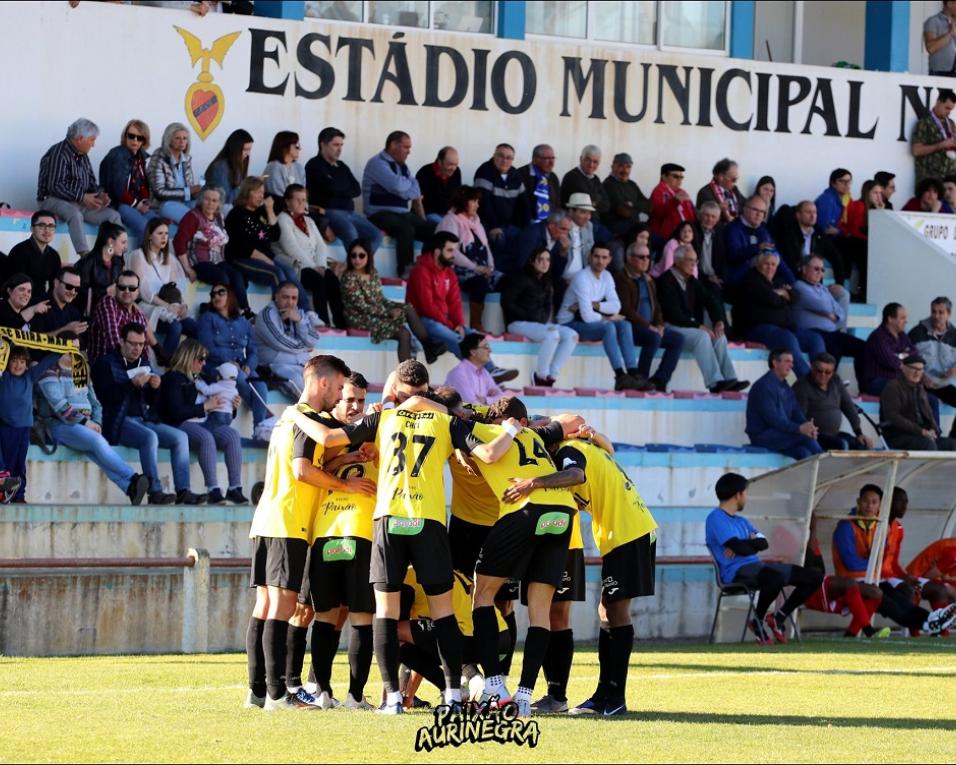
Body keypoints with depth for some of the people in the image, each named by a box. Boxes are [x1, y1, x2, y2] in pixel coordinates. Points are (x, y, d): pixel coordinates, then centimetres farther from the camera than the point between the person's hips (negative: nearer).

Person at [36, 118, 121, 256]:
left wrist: (100, 194, -2)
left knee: (113, 215, -7)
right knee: (75, 214, -40)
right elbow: (54, 187, -22)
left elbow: (91, 181, 21)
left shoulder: (83, 155, 13)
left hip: (80, 203, 9)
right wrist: (82, 197, -24)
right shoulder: (59, 154, -15)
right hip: (53, 200, -8)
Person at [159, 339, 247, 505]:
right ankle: (213, 490, -41)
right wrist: (205, 407, -9)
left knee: (232, 434, -20)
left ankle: (235, 488, -26)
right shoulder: (173, 379, -2)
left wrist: (230, 405, 13)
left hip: (204, 422, 7)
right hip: (181, 424, -7)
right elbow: (175, 412, -15)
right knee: (206, 438, -37)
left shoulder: (198, 378, 24)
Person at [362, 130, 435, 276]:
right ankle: (406, 273, -33)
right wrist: (410, 182, -1)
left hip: (403, 214, 8)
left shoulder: (402, 167, 18)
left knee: (434, 230, -9)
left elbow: (416, 195, 17)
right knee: (406, 229, -35)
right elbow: (397, 185, -23)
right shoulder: (377, 164, -8)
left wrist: (423, 221, 6)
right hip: (381, 214, -8)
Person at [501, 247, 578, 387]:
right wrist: (528, 316, -13)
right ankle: (541, 375, -22)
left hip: (540, 323, 8)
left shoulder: (547, 282, 17)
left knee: (571, 335, -14)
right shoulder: (521, 279, -5)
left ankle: (552, 374, -17)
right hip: (519, 323, -8)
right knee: (552, 334, -33)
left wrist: (546, 320, 2)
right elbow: (506, 303, -9)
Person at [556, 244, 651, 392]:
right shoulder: (582, 278, -21)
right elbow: (587, 316, -26)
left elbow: (616, 306, -6)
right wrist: (607, 318, -11)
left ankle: (633, 374, -21)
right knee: (608, 327, -29)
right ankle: (620, 377, -32)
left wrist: (592, 305, -20)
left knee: (625, 325, -11)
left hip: (589, 322, 8)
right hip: (570, 324, -8)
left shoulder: (606, 276, 4)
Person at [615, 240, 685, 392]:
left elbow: (656, 306, 22)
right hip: (629, 327, -9)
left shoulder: (648, 280, 21)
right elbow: (625, 309, -16)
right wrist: (648, 326, -19)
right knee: (654, 337, -33)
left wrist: (659, 325, 1)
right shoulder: (622, 278, -7)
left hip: (649, 327, 9)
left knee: (678, 339, -7)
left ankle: (659, 379, -12)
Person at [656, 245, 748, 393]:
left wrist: (719, 321, -6)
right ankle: (714, 382, -36)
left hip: (691, 325, 8)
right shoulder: (667, 281, -12)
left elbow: (710, 301, 14)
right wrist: (698, 326, -21)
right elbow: (673, 314, -19)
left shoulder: (692, 281, 15)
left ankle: (729, 379, -21)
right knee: (702, 336, -30)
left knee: (719, 336, -13)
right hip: (672, 326, -8)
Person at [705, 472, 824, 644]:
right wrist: (752, 542, 5)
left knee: (814, 577, 4)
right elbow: (740, 548, -17)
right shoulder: (716, 519, -6)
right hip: (737, 572, -9)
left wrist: (744, 545, -9)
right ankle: (757, 622, -16)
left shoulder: (741, 520, 24)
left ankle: (778, 618, 12)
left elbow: (764, 543, 10)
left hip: (757, 567, 9)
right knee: (776, 577, -41)